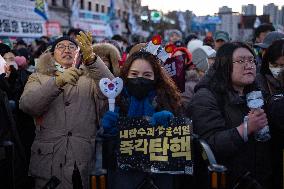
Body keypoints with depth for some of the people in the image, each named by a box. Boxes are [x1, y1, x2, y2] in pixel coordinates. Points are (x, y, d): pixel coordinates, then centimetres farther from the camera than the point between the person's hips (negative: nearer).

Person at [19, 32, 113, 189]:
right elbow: (26, 104, -9)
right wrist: (58, 81, -23)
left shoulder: (90, 77, 11)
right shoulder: (38, 78, 11)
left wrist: (91, 59, -26)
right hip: (48, 162, 0)